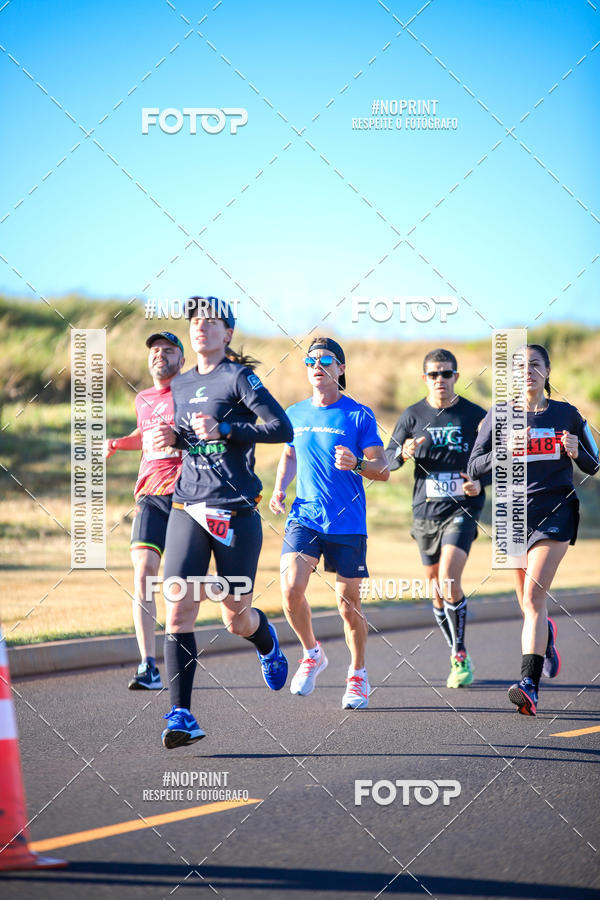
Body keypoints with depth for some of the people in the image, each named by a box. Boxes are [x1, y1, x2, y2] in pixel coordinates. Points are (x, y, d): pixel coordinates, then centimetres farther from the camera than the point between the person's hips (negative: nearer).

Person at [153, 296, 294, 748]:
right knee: (178, 609, -12)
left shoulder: (238, 377, -4)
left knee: (237, 619, 5)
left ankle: (266, 638, 43)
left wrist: (224, 430, -19)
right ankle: (181, 716, -13)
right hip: (188, 508, 4)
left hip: (236, 512, -4)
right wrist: (173, 437, 8)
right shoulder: (181, 385, 15)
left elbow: (282, 428, -13)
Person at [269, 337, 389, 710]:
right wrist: (280, 487, 9)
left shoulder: (359, 415, -4)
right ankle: (312, 654, 10)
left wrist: (357, 464, -25)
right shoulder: (296, 414, 8)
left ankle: (358, 675, 25)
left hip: (348, 523, -2)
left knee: (349, 603, 4)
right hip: (304, 517, 2)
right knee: (291, 590, -17)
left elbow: (383, 470, -5)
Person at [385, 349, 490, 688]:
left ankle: (461, 656, -8)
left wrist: (480, 483, -13)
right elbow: (387, 459, 5)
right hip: (425, 511, 3)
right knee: (438, 591, 9)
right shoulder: (413, 416, 4)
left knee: (449, 581, -20)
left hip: (462, 509, -3)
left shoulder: (475, 415, 0)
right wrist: (403, 453, -18)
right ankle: (459, 659, 25)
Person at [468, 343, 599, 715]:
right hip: (514, 512, 2)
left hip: (556, 511, -2)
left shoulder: (567, 415, 4)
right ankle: (547, 636, 48)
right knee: (528, 603, 11)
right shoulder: (500, 416, 4)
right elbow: (475, 467, 0)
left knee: (533, 597, -18)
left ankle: (530, 685, -25)